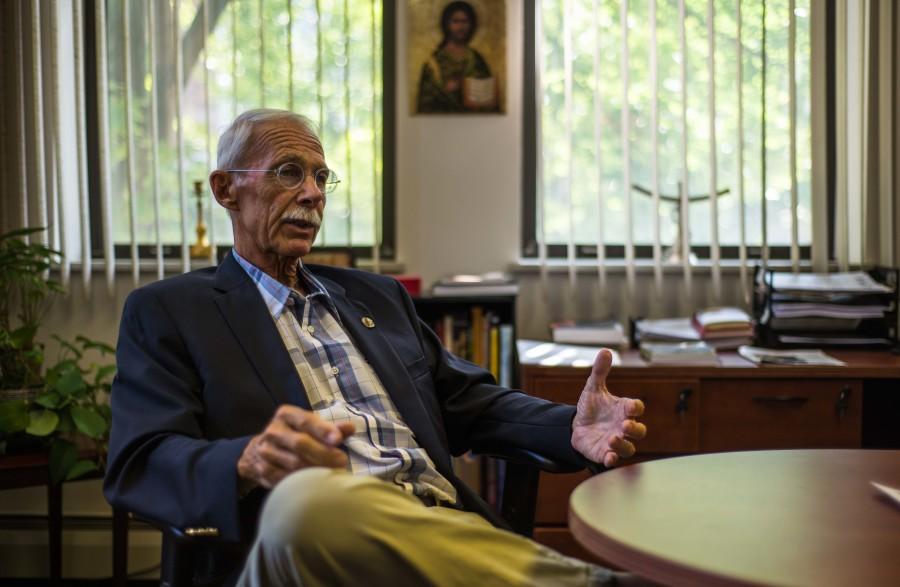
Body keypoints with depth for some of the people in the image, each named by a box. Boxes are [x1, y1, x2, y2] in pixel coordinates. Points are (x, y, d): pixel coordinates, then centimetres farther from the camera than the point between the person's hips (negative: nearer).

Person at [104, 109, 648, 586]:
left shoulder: (378, 295, 29)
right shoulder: (166, 310, 12)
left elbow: (468, 399, 24)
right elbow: (142, 463, -1)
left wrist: (572, 428, 1)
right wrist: (250, 462, -25)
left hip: (444, 526, 3)